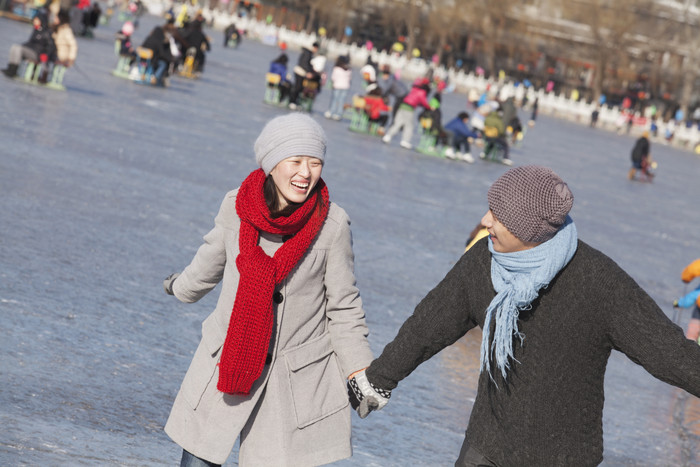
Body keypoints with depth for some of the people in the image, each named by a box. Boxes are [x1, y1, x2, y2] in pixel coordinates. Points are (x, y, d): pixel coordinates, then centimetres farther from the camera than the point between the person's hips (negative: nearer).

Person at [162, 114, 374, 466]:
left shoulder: (332, 224, -12)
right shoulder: (237, 206, -7)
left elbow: (342, 306, -1)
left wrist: (359, 372, -5)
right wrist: (183, 288, 34)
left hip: (299, 380, -2)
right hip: (226, 366, 2)